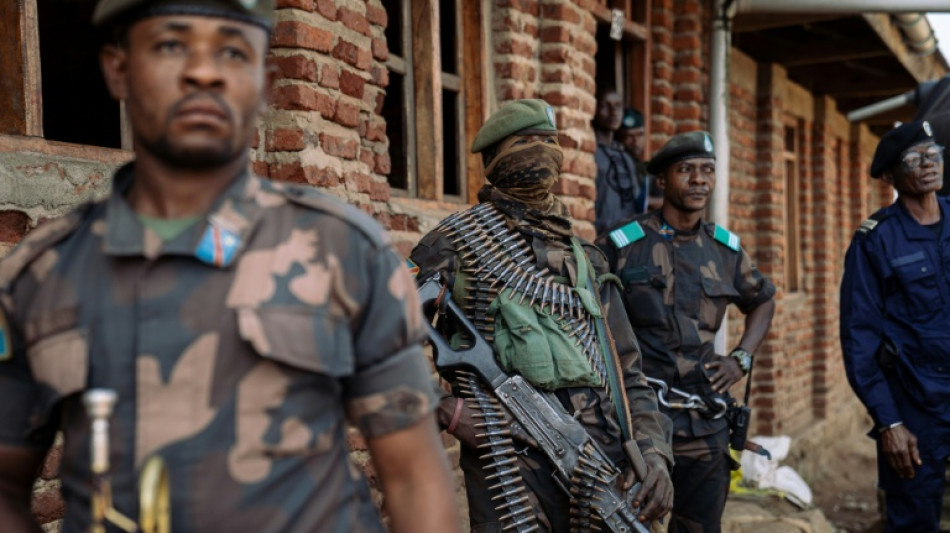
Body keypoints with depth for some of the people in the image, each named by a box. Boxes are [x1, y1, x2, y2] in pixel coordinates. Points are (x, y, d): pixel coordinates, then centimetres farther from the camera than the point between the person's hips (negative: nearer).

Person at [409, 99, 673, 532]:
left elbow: (628, 372, 16)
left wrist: (653, 451, 2)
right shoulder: (458, 242, 1)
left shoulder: (587, 260, 17)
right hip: (514, 473, -5)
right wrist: (447, 412, -11)